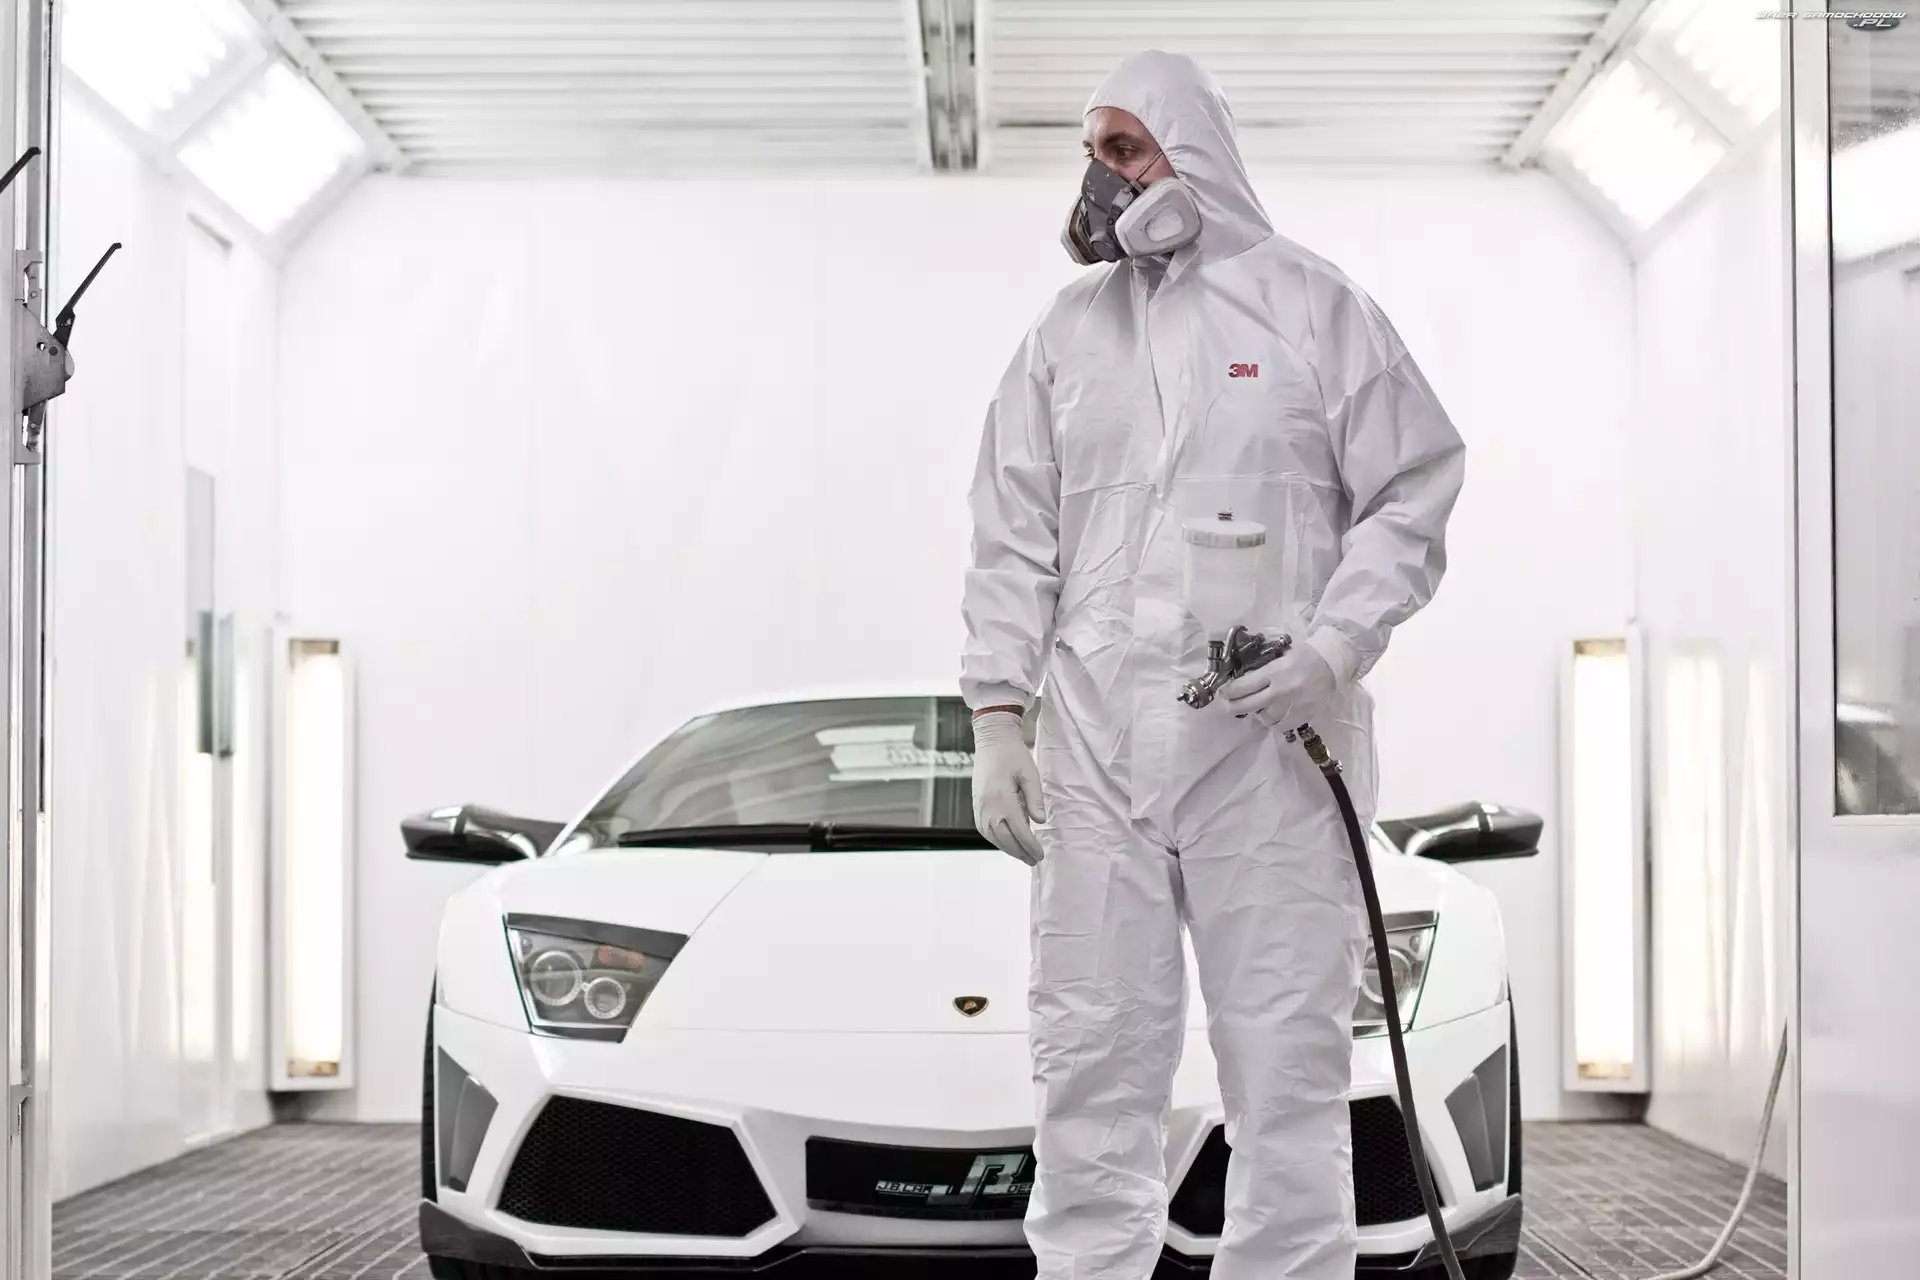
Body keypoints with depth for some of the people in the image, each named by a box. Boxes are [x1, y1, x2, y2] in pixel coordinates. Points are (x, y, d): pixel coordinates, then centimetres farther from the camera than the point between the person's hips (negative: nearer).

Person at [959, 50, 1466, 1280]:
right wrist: (998, 716, 6)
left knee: (1288, 1060, -1)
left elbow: (1412, 495, 3)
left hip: (1276, 740, -3)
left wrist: (1334, 645, -11)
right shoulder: (1065, 333, 16)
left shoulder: (1313, 305, 6)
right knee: (1091, 1061, 3)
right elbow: (1014, 537, 14)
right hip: (1096, 745, 3)